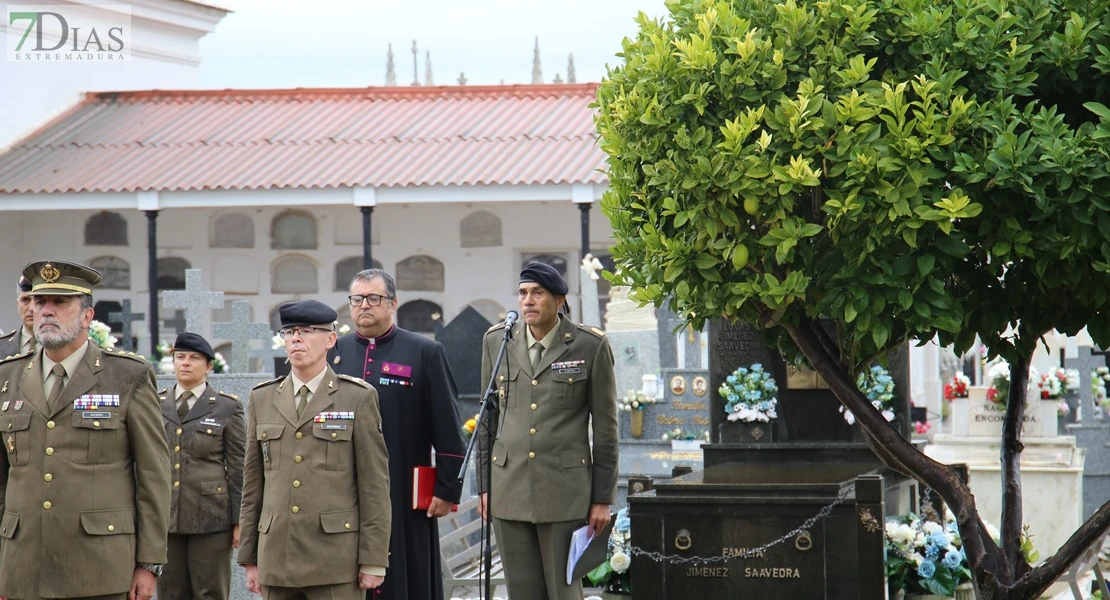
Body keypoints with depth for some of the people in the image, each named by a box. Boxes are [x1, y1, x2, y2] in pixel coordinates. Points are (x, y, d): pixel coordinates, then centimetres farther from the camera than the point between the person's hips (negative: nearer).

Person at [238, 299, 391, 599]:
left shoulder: (358, 398, 1)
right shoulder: (262, 399, 12)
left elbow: (375, 484, -1)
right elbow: (252, 484, 14)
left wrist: (373, 561, -6)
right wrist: (249, 558, 11)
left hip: (336, 563, -4)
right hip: (277, 560, 4)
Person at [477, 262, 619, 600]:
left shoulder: (590, 347, -2)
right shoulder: (497, 341, 8)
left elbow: (605, 426, 0)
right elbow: (488, 418, 14)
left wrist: (603, 498, -1)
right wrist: (484, 485, 10)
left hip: (565, 489, -3)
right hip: (510, 489, 3)